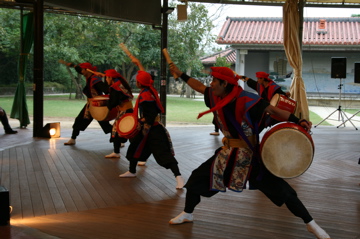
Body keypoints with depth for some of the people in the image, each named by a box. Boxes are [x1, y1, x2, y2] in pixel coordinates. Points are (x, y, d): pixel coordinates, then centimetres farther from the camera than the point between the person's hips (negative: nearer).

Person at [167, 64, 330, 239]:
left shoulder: (246, 99, -22)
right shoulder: (216, 98, -4)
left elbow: (271, 109, -20)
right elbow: (199, 87, 13)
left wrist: (297, 121, -30)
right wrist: (180, 74, 18)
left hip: (250, 154, -6)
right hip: (228, 152, 6)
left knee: (279, 188, -6)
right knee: (197, 178, 9)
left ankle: (310, 224, 8)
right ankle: (187, 214, 33)